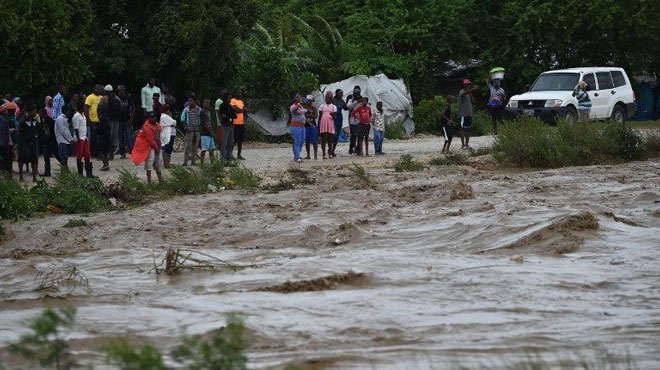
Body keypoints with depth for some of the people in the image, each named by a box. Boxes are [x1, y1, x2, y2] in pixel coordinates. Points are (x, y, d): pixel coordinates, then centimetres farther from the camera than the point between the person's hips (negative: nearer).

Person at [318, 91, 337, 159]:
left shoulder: (333, 106, 9)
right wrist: (318, 125, 6)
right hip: (323, 125, 0)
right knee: (323, 140, -2)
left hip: (330, 125, 0)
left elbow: (335, 117, 4)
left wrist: (333, 115, -20)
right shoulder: (322, 106, 12)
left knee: (330, 140, -1)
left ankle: (330, 153, 3)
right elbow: (320, 116, 12)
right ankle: (324, 154, -1)